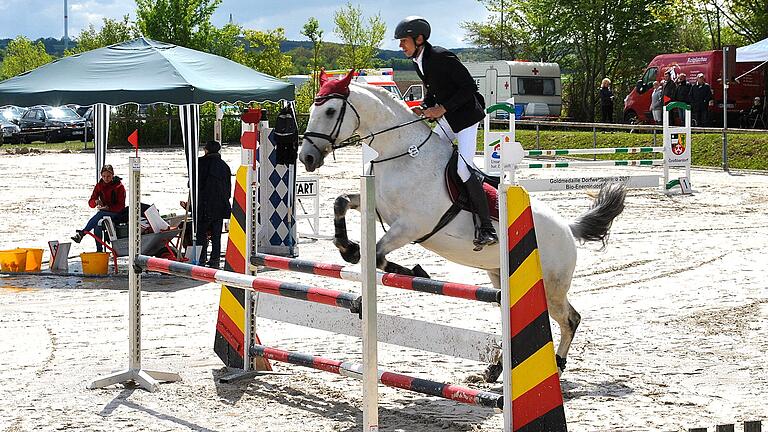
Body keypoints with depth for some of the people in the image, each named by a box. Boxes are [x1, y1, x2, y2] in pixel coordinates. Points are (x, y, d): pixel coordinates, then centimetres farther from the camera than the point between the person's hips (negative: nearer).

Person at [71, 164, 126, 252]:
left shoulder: (119, 186, -6)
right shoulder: (99, 185, 7)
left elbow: (121, 206, -10)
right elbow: (91, 202, 7)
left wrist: (108, 207, -25)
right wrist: (96, 202, -17)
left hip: (116, 212, -4)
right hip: (103, 212, 4)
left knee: (100, 214, -34)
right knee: (97, 226, -29)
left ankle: (81, 233, -34)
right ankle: (99, 250, -28)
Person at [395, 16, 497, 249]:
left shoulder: (442, 57, -21)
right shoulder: (418, 63, 7)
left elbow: (469, 87, -21)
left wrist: (442, 108, -22)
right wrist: (424, 108, -1)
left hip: (465, 116, -10)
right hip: (446, 120, 10)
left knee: (463, 167, -20)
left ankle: (486, 227, -17)